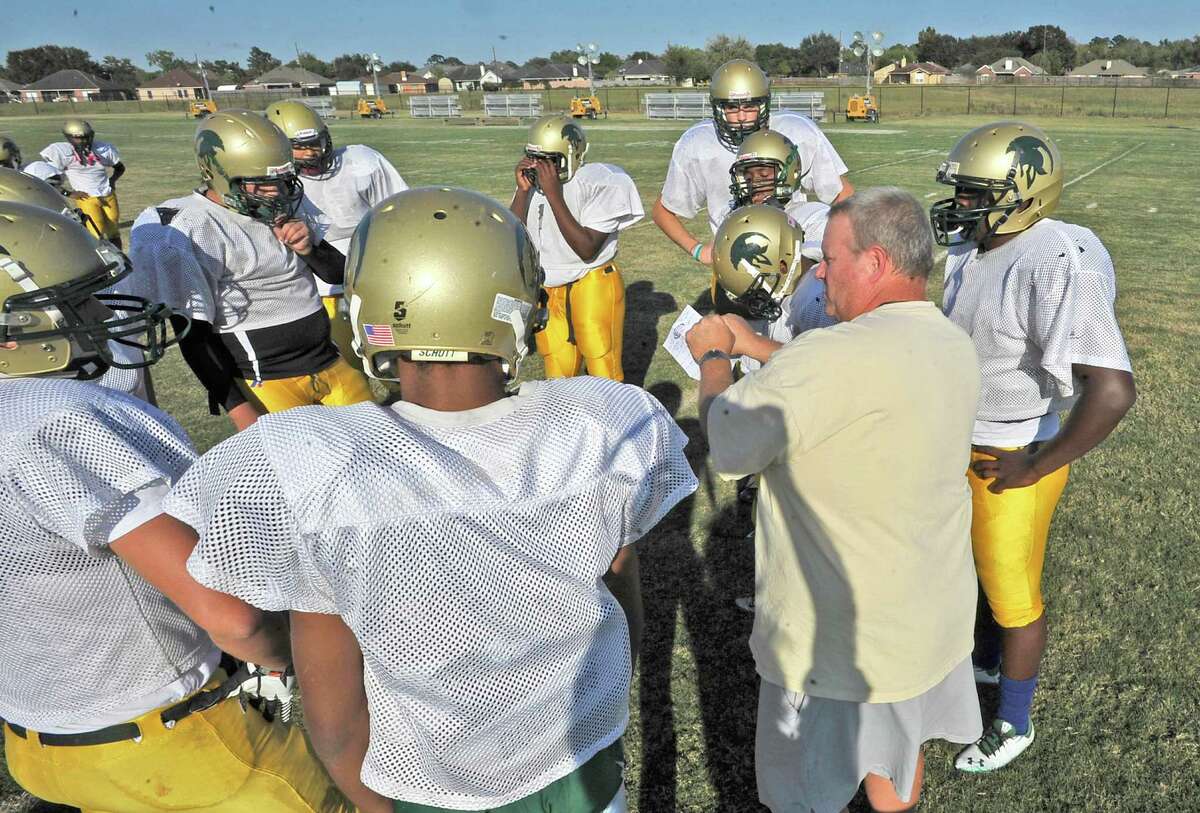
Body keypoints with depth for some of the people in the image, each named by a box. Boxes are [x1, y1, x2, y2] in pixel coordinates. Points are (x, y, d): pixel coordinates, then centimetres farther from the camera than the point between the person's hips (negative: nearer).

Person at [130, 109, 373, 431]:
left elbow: (338, 274, 12)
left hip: (330, 363, 7)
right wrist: (242, 411, -17)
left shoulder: (286, 204, 4)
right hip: (265, 381, -7)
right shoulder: (193, 233, -16)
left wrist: (310, 249, -9)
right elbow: (195, 336, -14)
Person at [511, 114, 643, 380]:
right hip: (547, 292, 6)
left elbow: (587, 250, -22)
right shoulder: (533, 183, 0)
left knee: (604, 375, 5)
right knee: (558, 377, 16)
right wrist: (522, 191, -14)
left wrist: (554, 195, -24)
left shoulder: (598, 182, -16)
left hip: (592, 286, -5)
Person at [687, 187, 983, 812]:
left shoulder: (829, 358, -31)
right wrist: (754, 347, 11)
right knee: (895, 749, 32)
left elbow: (726, 446, -23)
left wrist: (713, 358, -5)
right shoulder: (955, 348, -3)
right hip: (931, 616, 8)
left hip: (843, 642, -7)